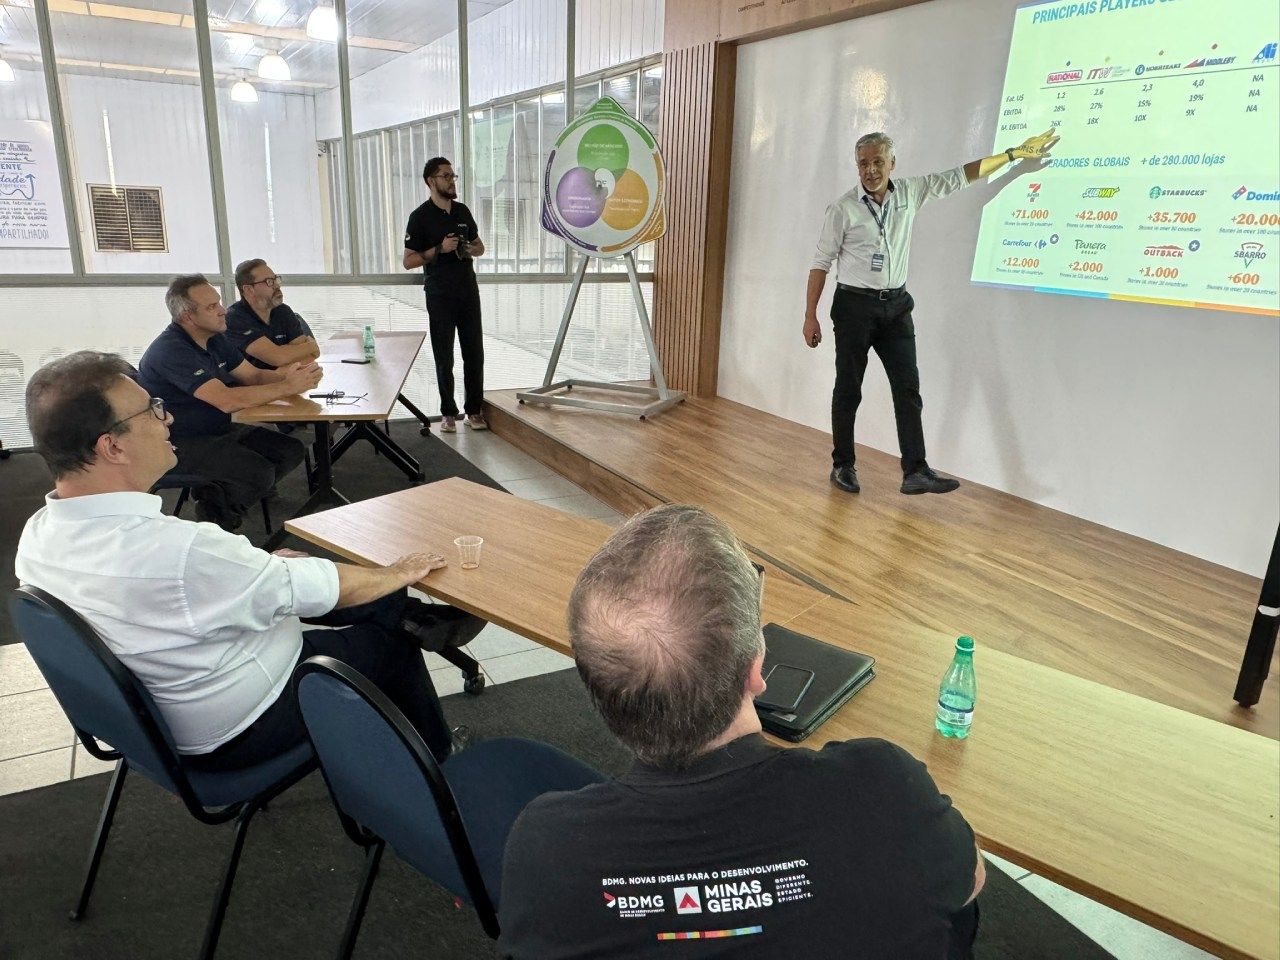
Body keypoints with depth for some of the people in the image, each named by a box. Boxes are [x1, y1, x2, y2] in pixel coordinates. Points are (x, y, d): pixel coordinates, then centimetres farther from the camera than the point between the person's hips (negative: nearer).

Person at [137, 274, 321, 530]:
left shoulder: (214, 339, 7)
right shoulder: (171, 350, -23)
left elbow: (254, 375, 8)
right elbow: (226, 400, -32)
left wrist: (287, 373, -16)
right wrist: (289, 386, -28)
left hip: (219, 430, 9)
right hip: (184, 443, -9)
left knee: (292, 451, -5)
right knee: (261, 473, -28)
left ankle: (217, 495, 4)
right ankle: (216, 511, 1)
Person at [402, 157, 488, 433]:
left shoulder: (462, 211, 9)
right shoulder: (420, 217, -6)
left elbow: (479, 245, 21)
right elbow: (408, 261, -7)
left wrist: (472, 250, -3)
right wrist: (440, 249, -18)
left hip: (468, 291, 4)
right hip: (440, 296, -4)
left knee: (474, 353, 4)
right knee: (444, 358, 2)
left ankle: (474, 410, 14)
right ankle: (448, 413, 13)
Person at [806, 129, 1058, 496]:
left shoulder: (910, 192, 5)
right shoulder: (843, 209, -7)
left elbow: (958, 177, 12)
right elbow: (821, 262, -6)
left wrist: (1014, 154, 11)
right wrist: (810, 316, -9)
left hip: (895, 305, 4)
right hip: (854, 305, -4)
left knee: (907, 387, -3)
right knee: (848, 390, 2)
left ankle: (916, 471, -4)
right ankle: (842, 466, 14)